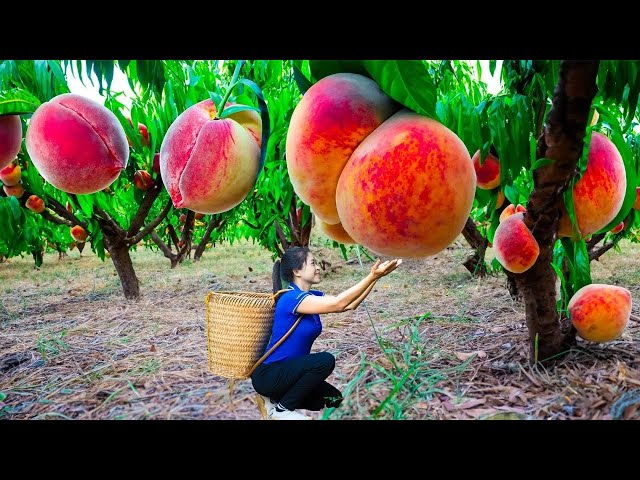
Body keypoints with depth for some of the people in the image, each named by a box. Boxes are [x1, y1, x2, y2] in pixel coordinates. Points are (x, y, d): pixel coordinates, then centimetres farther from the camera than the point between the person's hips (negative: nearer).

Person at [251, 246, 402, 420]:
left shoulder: (312, 296, 4)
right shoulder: (291, 298, -23)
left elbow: (350, 305, -4)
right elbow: (338, 303, -30)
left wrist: (375, 276, -12)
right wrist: (373, 276, -30)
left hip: (289, 370, 9)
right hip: (268, 375, -9)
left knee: (334, 399, 8)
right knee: (325, 360, -25)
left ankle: (275, 399, 14)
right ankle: (281, 409, -7)